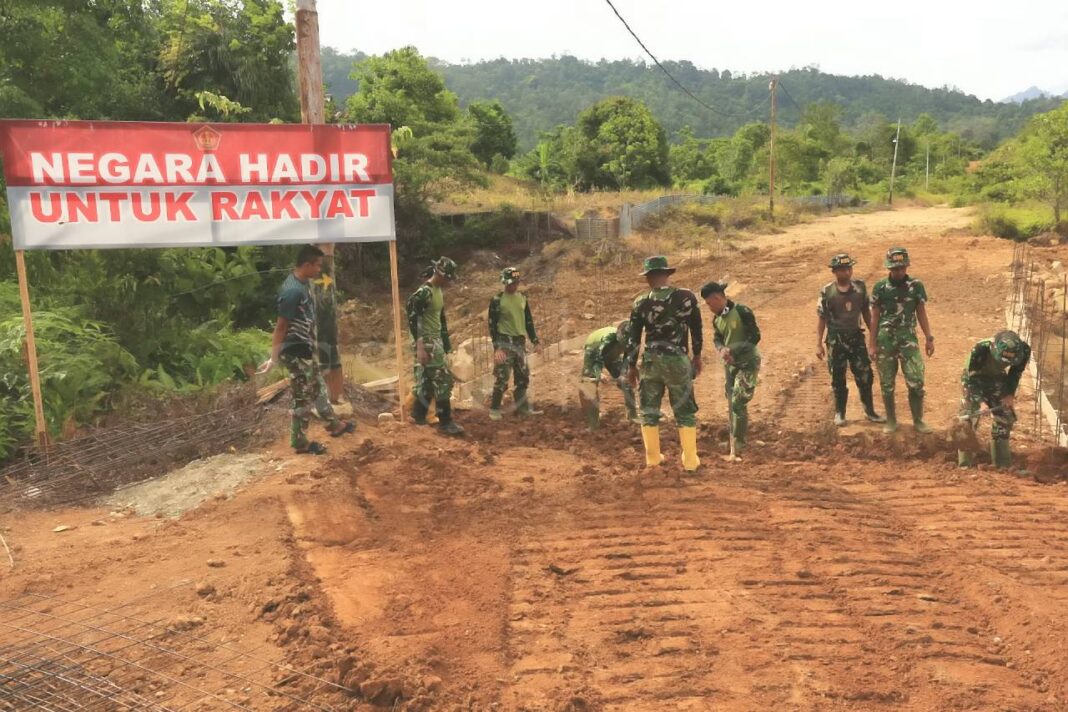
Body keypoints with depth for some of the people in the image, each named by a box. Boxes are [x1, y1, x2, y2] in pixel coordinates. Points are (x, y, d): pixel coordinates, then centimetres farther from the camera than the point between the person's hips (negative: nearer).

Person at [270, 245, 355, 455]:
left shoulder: (303, 283, 3)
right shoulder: (293, 291, -27)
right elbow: (281, 326, -24)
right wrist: (274, 357, -22)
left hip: (306, 347, 10)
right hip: (296, 351, -10)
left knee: (316, 387, 23)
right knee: (303, 397, 2)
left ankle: (334, 424, 39)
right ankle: (300, 442, 16)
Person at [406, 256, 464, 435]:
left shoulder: (439, 291, 11)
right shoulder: (423, 293, -19)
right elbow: (412, 319, -23)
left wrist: (446, 341, 22)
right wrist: (419, 347, -27)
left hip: (436, 341, 9)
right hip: (427, 343, -9)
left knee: (428, 380, 14)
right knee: (443, 381, -8)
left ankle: (419, 415, 24)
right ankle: (445, 422, -2)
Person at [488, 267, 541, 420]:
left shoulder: (523, 298, 9)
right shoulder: (497, 300, -8)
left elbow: (529, 321, 15)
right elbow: (492, 325, -10)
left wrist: (535, 341, 11)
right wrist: (497, 347, -18)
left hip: (520, 342, 6)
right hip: (505, 343, -6)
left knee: (523, 377, 10)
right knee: (502, 378, -7)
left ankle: (522, 407, 20)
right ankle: (494, 409, 3)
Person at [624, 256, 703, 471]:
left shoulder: (640, 303, -4)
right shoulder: (687, 297, -5)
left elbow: (632, 337, 0)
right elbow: (696, 330, 3)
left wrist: (631, 366, 10)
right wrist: (696, 355, 16)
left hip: (650, 361, 1)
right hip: (677, 360, -1)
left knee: (649, 411, 14)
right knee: (685, 412, 9)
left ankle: (653, 457, 20)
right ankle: (690, 460, 11)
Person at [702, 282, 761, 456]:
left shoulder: (742, 312, -19)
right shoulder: (716, 319, 3)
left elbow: (755, 337, -19)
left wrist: (733, 350, -25)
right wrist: (722, 350, -14)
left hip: (748, 362, -7)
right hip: (730, 363, 7)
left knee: (738, 402, -11)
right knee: (731, 402, 13)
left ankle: (739, 441, 0)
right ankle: (734, 438, 27)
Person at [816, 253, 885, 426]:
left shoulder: (860, 286, 1)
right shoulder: (827, 291, -7)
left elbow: (866, 312, 9)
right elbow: (822, 318, -4)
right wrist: (819, 344, -5)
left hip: (856, 336, 2)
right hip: (836, 339, -2)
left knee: (865, 376, 4)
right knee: (838, 379, 6)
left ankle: (870, 411, 19)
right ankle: (839, 413, 19)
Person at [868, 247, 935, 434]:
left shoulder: (916, 286, 1)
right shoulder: (880, 287, -1)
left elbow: (921, 313, 7)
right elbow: (875, 317, 2)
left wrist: (929, 338, 2)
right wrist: (872, 344, -1)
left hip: (908, 338, 0)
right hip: (885, 339, 0)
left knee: (916, 382, -6)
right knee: (887, 384, 6)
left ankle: (918, 421, 10)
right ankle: (891, 421, 19)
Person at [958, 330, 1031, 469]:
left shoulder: (1024, 350, -27)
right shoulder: (980, 350, -39)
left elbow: (1016, 372, -5)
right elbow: (971, 379, -27)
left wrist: (1010, 394, -11)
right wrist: (980, 402, -34)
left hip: (997, 380, 4)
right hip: (974, 380, -4)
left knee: (1005, 419, 3)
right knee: (968, 420, -11)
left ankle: (1003, 464, 17)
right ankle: (964, 465, -3)